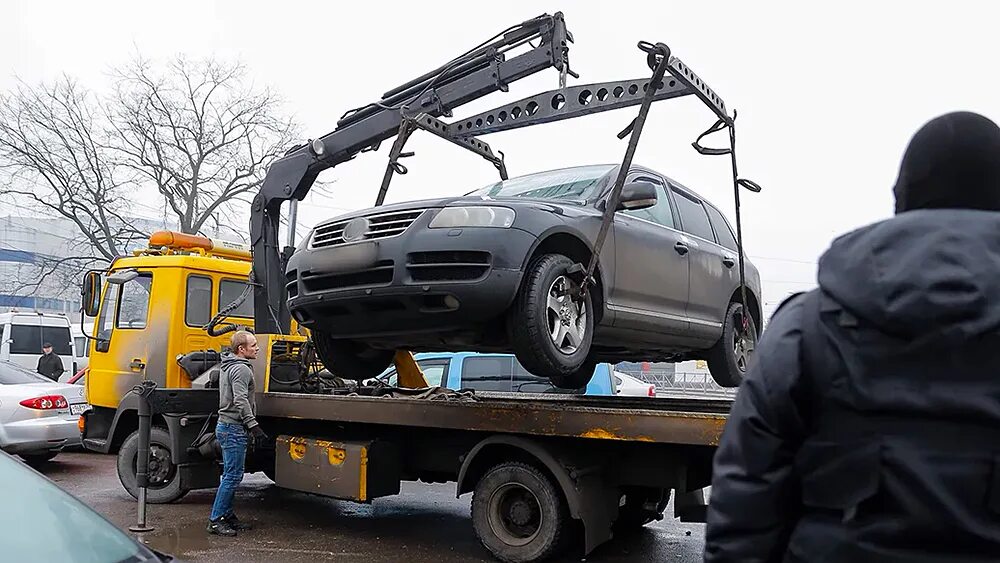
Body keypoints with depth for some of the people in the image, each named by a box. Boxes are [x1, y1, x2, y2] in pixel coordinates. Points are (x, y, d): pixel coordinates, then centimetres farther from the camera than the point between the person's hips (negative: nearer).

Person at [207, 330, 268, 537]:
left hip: (225, 426, 11)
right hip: (234, 428, -11)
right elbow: (241, 400, -25)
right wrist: (253, 425, -27)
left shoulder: (227, 366, 18)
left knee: (231, 475, 15)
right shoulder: (241, 369, -16)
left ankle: (227, 515, 21)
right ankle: (215, 520, -3)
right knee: (233, 476, -7)